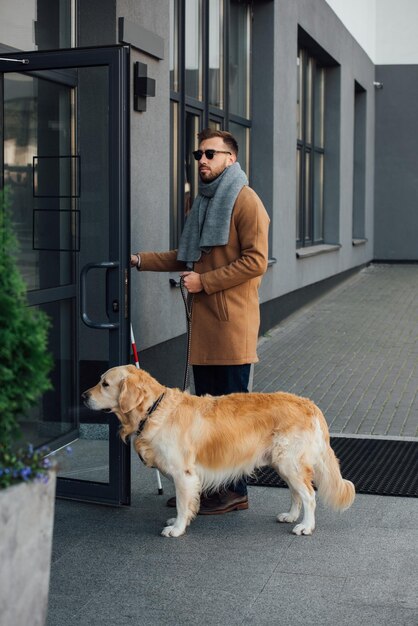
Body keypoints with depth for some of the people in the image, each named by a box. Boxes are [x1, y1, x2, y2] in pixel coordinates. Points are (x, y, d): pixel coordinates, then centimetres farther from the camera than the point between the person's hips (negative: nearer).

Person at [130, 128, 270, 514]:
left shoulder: (245, 200, -7)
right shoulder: (205, 201, 21)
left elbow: (256, 261, -15)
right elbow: (188, 257, 26)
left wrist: (204, 281, -14)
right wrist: (141, 260, 16)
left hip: (232, 323, -9)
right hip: (204, 322, 9)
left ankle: (235, 490, 5)